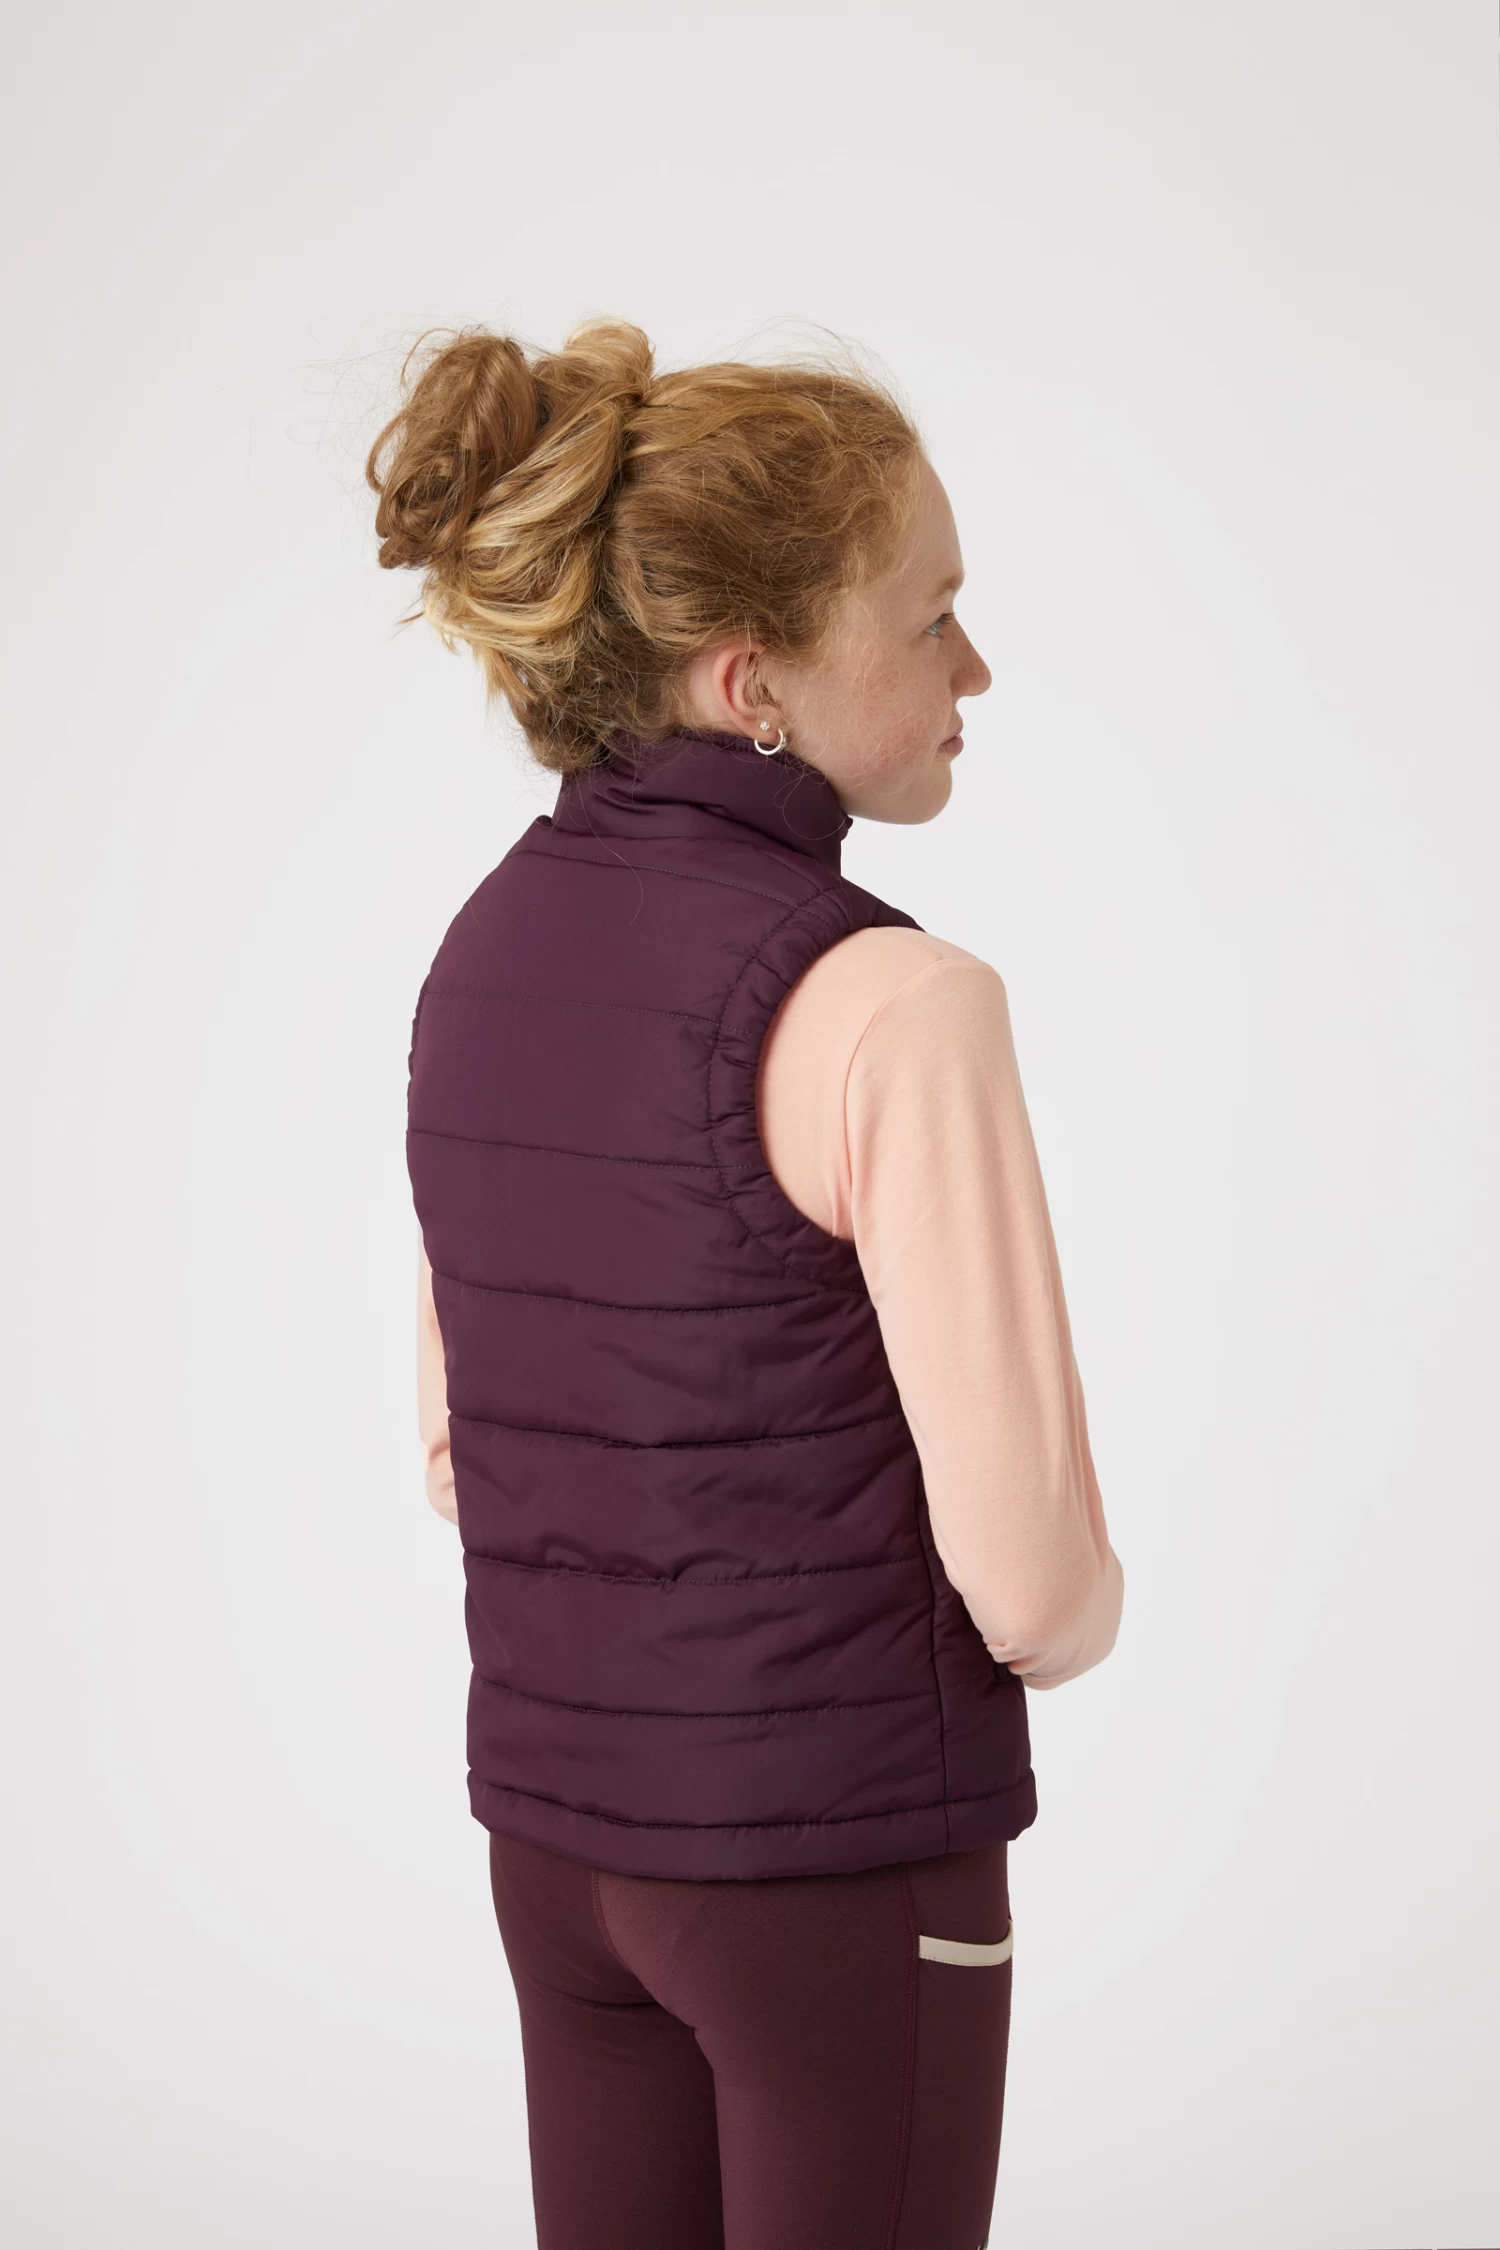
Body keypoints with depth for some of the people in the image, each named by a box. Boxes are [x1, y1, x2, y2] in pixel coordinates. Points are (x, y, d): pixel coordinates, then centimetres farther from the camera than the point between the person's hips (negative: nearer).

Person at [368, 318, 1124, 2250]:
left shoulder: (483, 949, 2)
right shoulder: (882, 1003, -21)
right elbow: (1035, 1579, -19)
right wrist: (1071, 1612, 2)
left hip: (554, 1826, 7)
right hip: (837, 1862, -7)